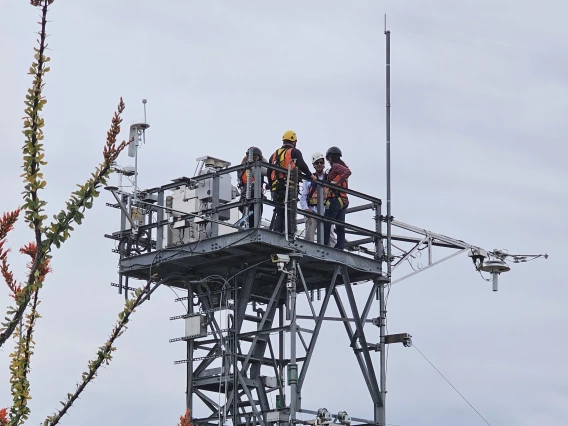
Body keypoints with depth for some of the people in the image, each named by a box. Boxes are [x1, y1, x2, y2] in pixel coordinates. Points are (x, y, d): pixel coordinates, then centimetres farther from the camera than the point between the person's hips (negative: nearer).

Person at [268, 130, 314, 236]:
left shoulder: (274, 154, 22)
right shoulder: (294, 152, 5)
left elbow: (269, 174, 23)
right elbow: (302, 165, -8)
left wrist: (272, 190, 28)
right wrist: (311, 176, 6)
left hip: (276, 188, 6)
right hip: (289, 187, -6)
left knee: (279, 213, 9)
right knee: (290, 212, -7)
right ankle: (289, 234, -16)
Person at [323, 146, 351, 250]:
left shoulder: (336, 166, -6)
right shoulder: (342, 166, 22)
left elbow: (348, 172, -22)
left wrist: (337, 182, -22)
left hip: (335, 199, -9)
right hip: (343, 200, 9)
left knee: (326, 225, -6)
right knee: (340, 227, 6)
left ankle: (324, 246, -9)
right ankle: (340, 247, 3)